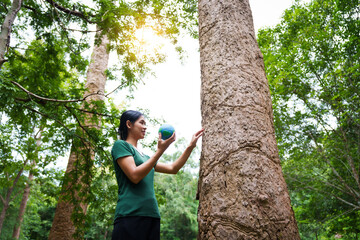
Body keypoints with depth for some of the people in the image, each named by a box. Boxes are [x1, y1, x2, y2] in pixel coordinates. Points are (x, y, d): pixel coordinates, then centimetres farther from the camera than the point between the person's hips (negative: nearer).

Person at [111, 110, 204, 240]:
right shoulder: (120, 145, 1)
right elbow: (135, 176, -13)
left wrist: (191, 146, 17)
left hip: (152, 216, 7)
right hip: (131, 215, -7)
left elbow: (173, 168, 23)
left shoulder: (144, 156, 23)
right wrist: (160, 151, -13)